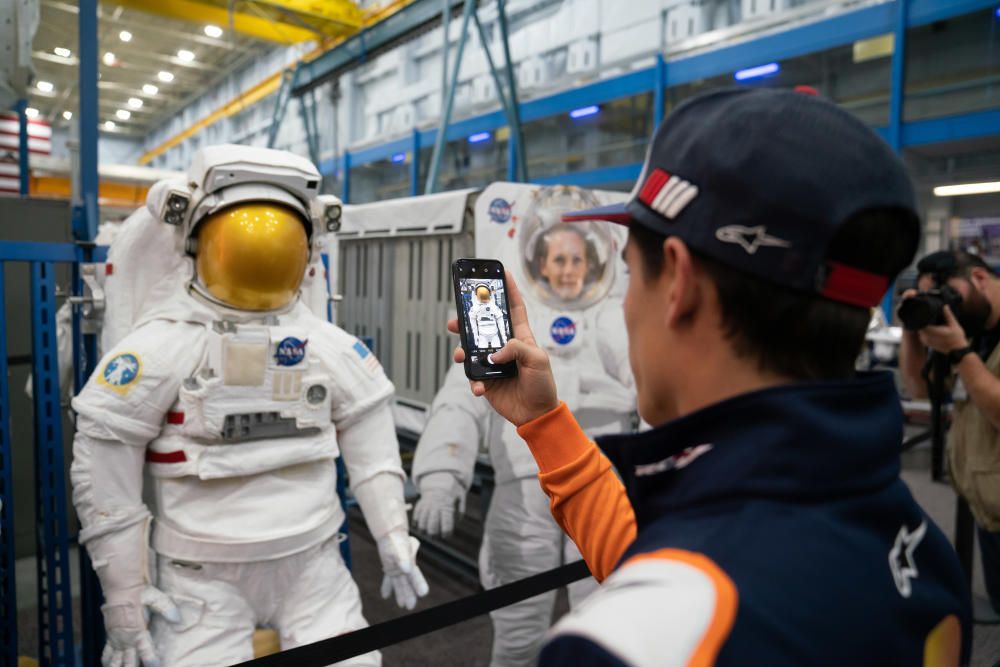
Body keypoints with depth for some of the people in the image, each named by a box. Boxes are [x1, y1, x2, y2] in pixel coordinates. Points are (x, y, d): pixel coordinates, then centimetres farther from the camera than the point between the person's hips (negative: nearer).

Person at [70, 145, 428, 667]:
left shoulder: (331, 348, -1)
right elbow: (103, 470, -9)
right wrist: (125, 594, -5)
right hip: (202, 580, -3)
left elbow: (370, 443, 6)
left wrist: (393, 539, 6)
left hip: (314, 565, 4)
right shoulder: (158, 349, -13)